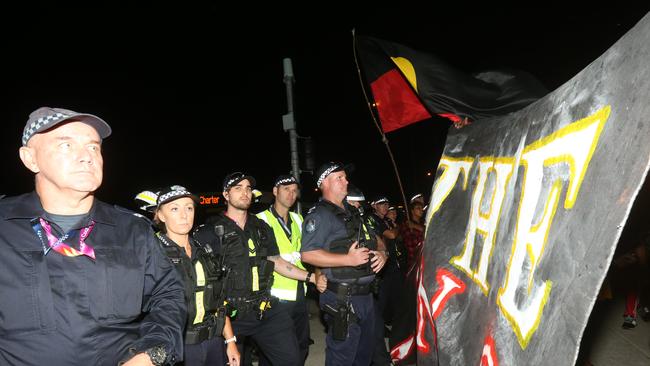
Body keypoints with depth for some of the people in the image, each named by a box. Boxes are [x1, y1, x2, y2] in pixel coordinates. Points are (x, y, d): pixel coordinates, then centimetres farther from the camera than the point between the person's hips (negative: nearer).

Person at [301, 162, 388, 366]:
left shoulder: (352, 213, 17)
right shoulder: (319, 215, -10)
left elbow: (374, 241, 25)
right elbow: (307, 254, -20)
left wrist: (381, 254, 2)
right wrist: (348, 259, -23)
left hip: (365, 295, 8)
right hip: (342, 300, -8)